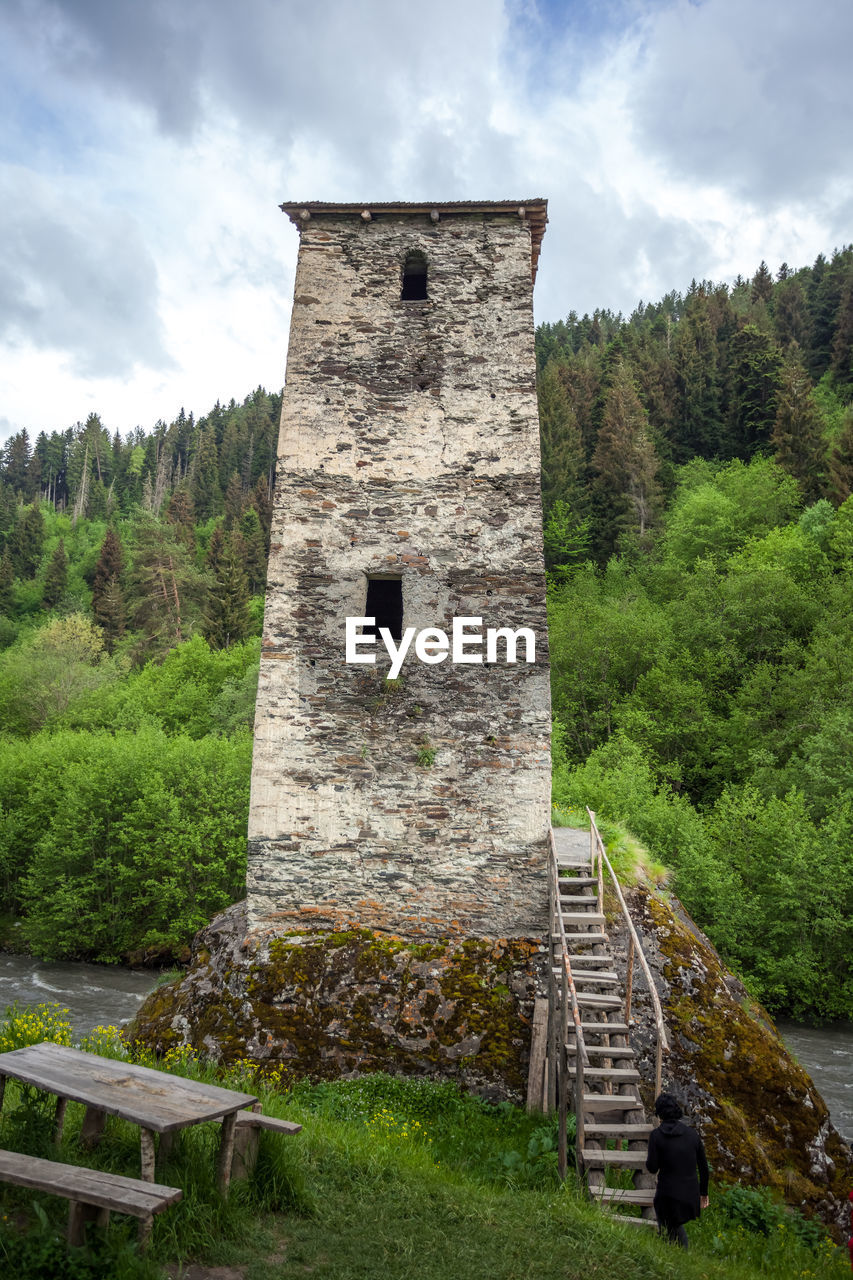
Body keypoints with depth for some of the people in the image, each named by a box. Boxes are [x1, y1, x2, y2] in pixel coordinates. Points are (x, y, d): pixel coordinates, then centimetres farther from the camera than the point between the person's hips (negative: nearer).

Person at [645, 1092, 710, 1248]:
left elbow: (652, 1168, -12)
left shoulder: (656, 1135, -12)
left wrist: (648, 1160, 10)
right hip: (691, 1194, 5)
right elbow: (703, 1166, 6)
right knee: (676, 1225, 29)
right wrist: (703, 1193, 18)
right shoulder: (692, 1133, -1)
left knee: (668, 1234, 14)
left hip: (668, 1196, -5)